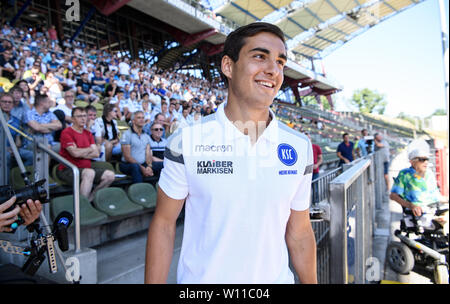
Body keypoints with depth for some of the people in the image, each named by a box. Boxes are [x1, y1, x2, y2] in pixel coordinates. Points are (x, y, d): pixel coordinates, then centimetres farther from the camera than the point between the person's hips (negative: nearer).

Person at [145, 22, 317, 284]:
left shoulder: (300, 147, -6)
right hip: (200, 278, -2)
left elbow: (299, 232, 1)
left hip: (276, 278, 3)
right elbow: (164, 225, -8)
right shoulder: (187, 140, -14)